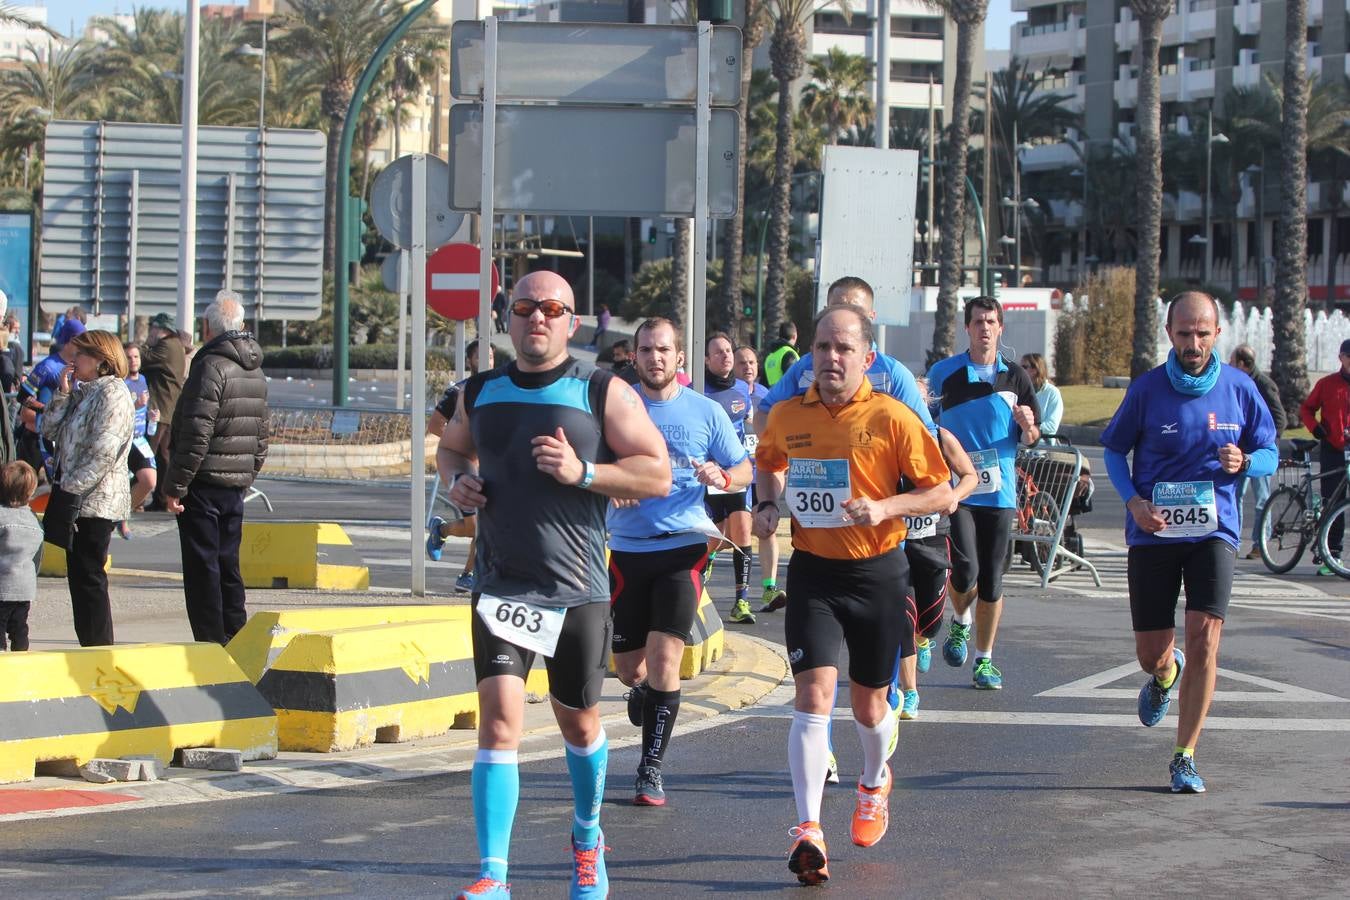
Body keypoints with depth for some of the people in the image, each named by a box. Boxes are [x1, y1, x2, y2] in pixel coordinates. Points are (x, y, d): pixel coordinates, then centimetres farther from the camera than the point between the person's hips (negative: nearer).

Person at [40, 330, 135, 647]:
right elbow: (50, 430, 14)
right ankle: (91, 646, 16)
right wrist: (62, 393, 3)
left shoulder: (113, 394, -12)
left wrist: (70, 489, -20)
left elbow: (103, 453, -20)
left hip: (96, 502, -9)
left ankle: (99, 650, -5)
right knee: (79, 578, 11)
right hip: (78, 503, 10)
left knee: (89, 579, -8)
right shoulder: (83, 393, 18)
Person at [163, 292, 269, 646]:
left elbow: (196, 435, -20)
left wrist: (175, 486, -16)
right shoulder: (255, 371, 12)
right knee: (228, 566, 14)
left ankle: (211, 646, -3)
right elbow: (261, 436, 17)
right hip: (236, 486, 8)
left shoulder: (212, 365, -15)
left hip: (204, 484, -8)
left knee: (202, 567, -3)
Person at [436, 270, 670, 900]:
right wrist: (458, 480, 2)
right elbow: (450, 448, 25)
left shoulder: (603, 393, -5)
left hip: (578, 590, -1)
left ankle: (587, 839, 42)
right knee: (499, 720, -13)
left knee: (578, 721, 14)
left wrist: (583, 473, -20)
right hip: (501, 585, 1)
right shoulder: (480, 393, 6)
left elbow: (658, 474, -7)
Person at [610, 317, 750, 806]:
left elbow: (744, 470, 11)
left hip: (682, 549, -2)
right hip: (627, 549, 2)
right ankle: (641, 689, 46)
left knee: (665, 660, -12)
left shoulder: (706, 412, 4)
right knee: (628, 667, 8)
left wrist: (722, 477, -12)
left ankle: (651, 769, -1)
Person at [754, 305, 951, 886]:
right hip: (813, 571, 1)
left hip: (878, 573, -1)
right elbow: (768, 464, 22)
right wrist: (767, 504, 3)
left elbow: (942, 493, -8)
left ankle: (875, 782, 47)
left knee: (869, 706, 13)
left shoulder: (892, 418, -10)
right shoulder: (786, 417, -1)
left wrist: (884, 507, -22)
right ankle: (808, 832, -16)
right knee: (814, 694, -15)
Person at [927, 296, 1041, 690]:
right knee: (966, 570, -15)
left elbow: (1032, 437, 9)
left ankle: (984, 659, 16)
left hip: (999, 491, 2)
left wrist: (1029, 428, -12)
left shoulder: (1015, 377, 6)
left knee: (992, 580, 4)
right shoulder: (944, 372, 1)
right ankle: (960, 621, 17)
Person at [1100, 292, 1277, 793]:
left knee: (1204, 638, -16)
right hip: (1153, 532, 0)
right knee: (1151, 654, 5)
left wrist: (1244, 462, -14)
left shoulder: (1238, 389, 1)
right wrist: (1134, 501, -11)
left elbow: (1270, 454, 10)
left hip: (1214, 530, 0)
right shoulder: (1147, 389, -3)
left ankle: (1185, 757, -5)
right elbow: (1114, 450, 6)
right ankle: (1166, 673, 46)